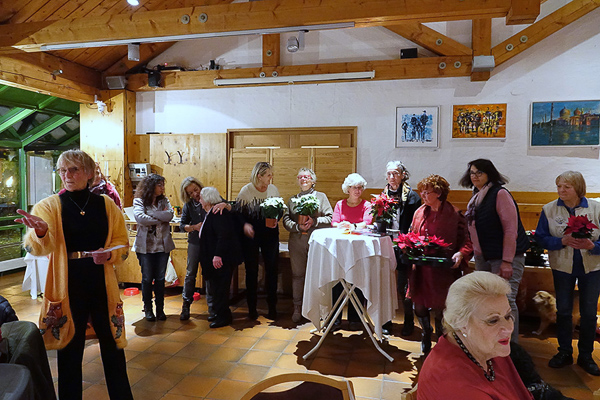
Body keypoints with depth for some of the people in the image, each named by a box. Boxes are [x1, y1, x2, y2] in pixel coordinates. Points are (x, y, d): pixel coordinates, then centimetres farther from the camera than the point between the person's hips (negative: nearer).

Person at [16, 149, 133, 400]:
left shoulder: (106, 205, 4)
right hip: (67, 288, -1)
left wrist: (108, 254, -13)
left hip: (103, 286, 2)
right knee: (69, 352, 9)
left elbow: (123, 245, 7)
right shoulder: (50, 206, -1)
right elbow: (39, 247, -17)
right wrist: (40, 232, -39)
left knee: (112, 346, 12)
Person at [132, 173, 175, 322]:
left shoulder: (164, 200, 8)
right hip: (145, 245, -3)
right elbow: (140, 218, -20)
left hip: (163, 245, 3)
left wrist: (151, 214, -14)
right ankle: (148, 309, 19)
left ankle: (160, 309, 18)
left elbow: (170, 215, -10)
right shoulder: (139, 201, -2)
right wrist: (160, 219, -11)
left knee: (160, 278, 8)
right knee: (147, 278, 5)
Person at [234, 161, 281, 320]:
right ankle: (252, 307, 22)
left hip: (270, 234, 2)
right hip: (251, 235, -2)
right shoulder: (246, 191, -8)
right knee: (251, 271, 7)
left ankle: (272, 306, 18)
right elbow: (237, 212, -6)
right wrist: (244, 224, -23)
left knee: (272, 269, 4)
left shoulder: (273, 189, 1)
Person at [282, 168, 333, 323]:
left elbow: (330, 218, 2)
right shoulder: (292, 200, 17)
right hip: (297, 241, 2)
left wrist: (314, 221, -13)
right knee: (297, 274, 4)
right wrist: (298, 226, -12)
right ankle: (297, 308, 15)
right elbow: (286, 220, 6)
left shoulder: (321, 197, 11)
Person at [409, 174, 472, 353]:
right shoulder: (420, 212, 8)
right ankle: (426, 333, 43)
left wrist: (460, 254, -23)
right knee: (419, 306, 11)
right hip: (421, 269, 5)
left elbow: (466, 240, -6)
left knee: (440, 309, 5)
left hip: (443, 271, -4)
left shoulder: (454, 215, -8)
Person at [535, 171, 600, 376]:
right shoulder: (549, 209, -4)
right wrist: (563, 241, -22)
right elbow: (541, 237, -6)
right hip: (562, 267, 0)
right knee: (563, 311, 9)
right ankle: (564, 352, 26)